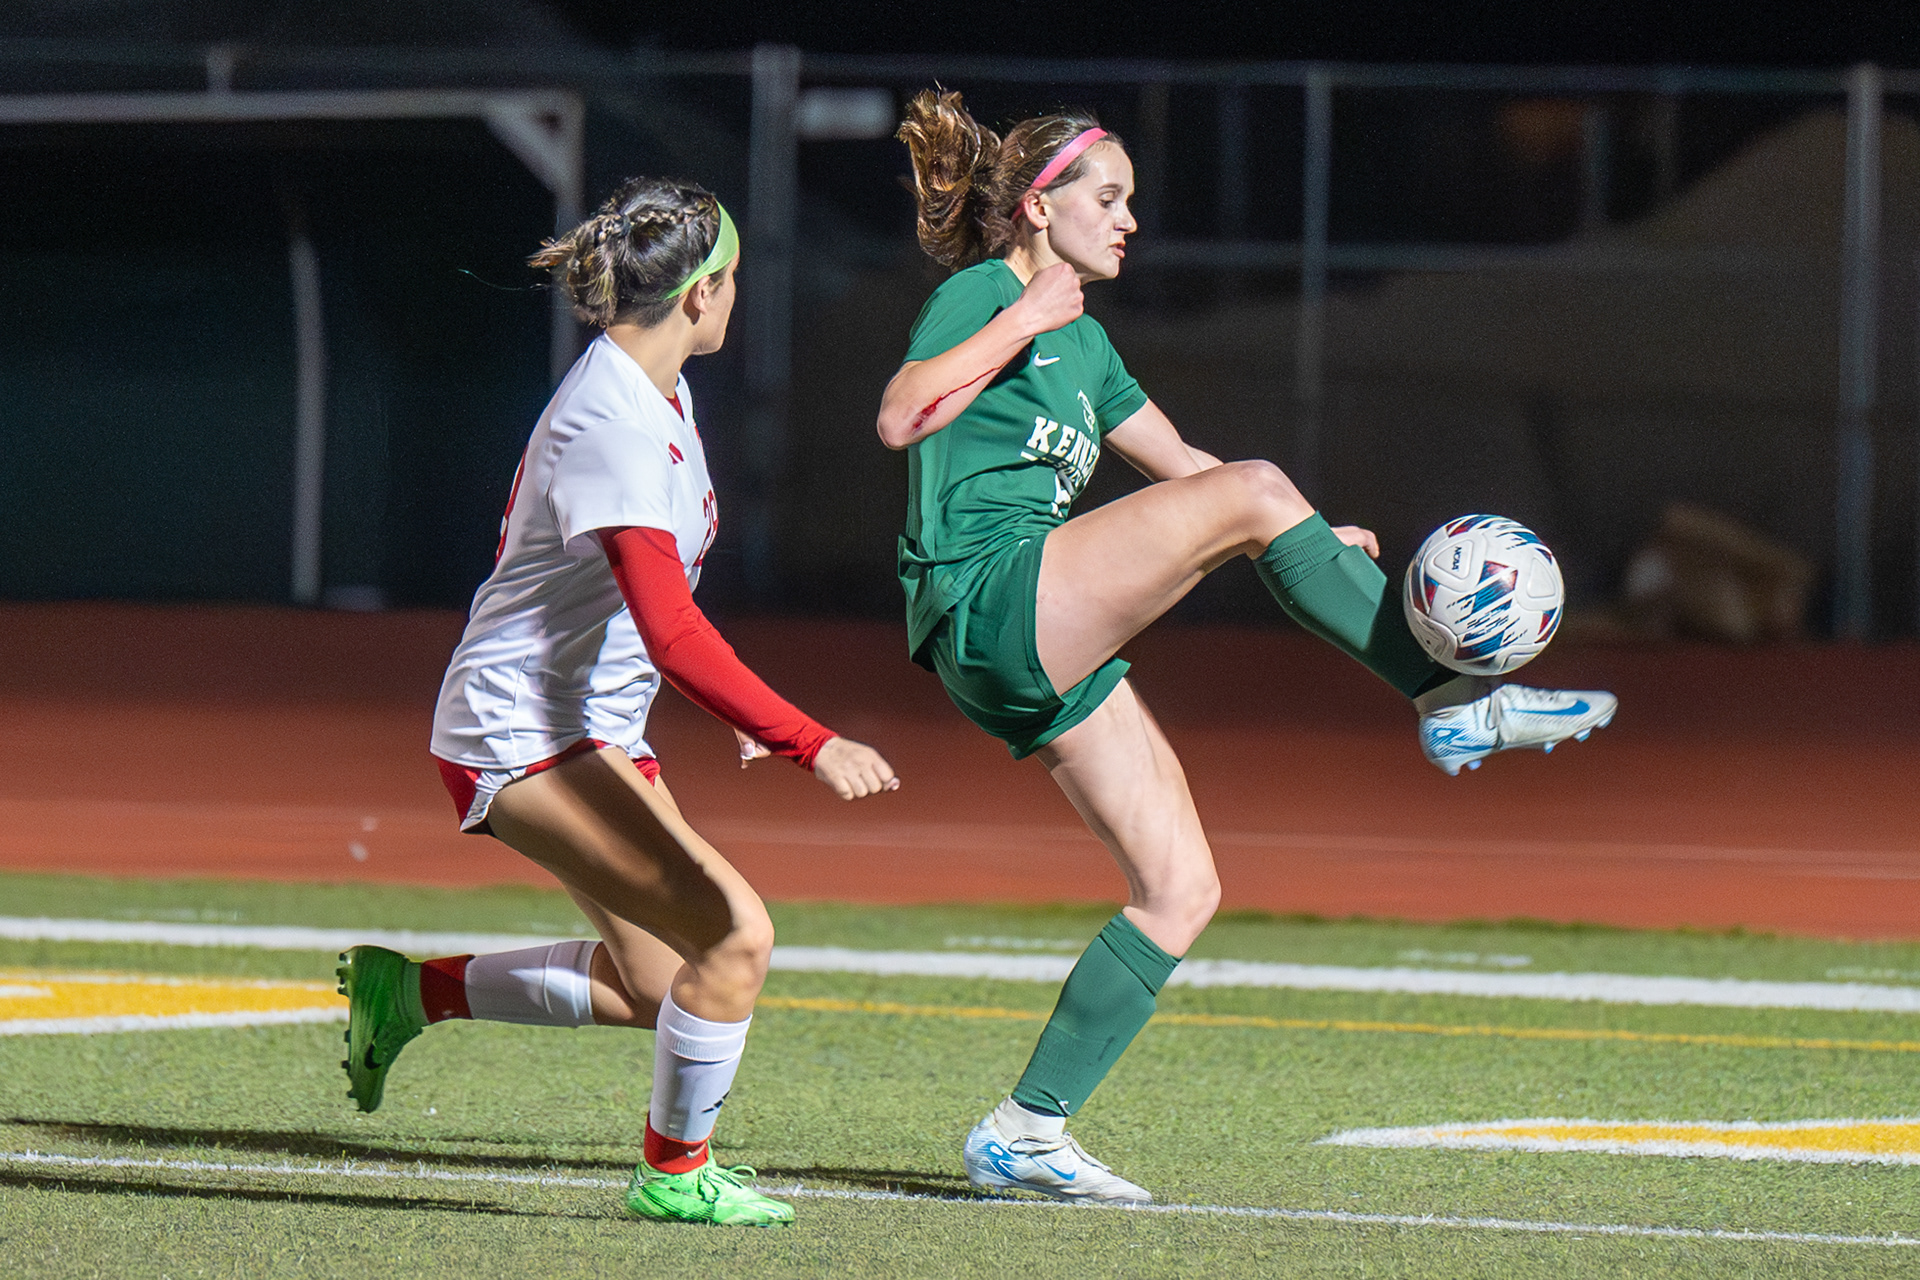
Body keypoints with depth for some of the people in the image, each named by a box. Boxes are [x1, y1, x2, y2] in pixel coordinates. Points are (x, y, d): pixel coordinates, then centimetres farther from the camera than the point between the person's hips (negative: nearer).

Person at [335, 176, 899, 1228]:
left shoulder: (655, 395, 9)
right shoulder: (613, 428, -24)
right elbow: (671, 632, -31)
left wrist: (741, 715, 23)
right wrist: (812, 746, -34)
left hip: (596, 732, 11)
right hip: (522, 736, -11)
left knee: (654, 988, 13)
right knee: (735, 931, -20)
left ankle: (412, 989, 27)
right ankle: (674, 1170, -1)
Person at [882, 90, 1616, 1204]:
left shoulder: (1083, 342, 26)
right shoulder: (979, 295, -1)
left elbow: (1182, 464, 27)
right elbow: (901, 418, -19)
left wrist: (1320, 540, 14)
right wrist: (1023, 321, -17)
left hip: (1049, 654, 10)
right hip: (983, 596, -10)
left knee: (1181, 890, 2)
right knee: (1255, 491, -21)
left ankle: (1025, 1132, 4)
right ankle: (1453, 704, -18)